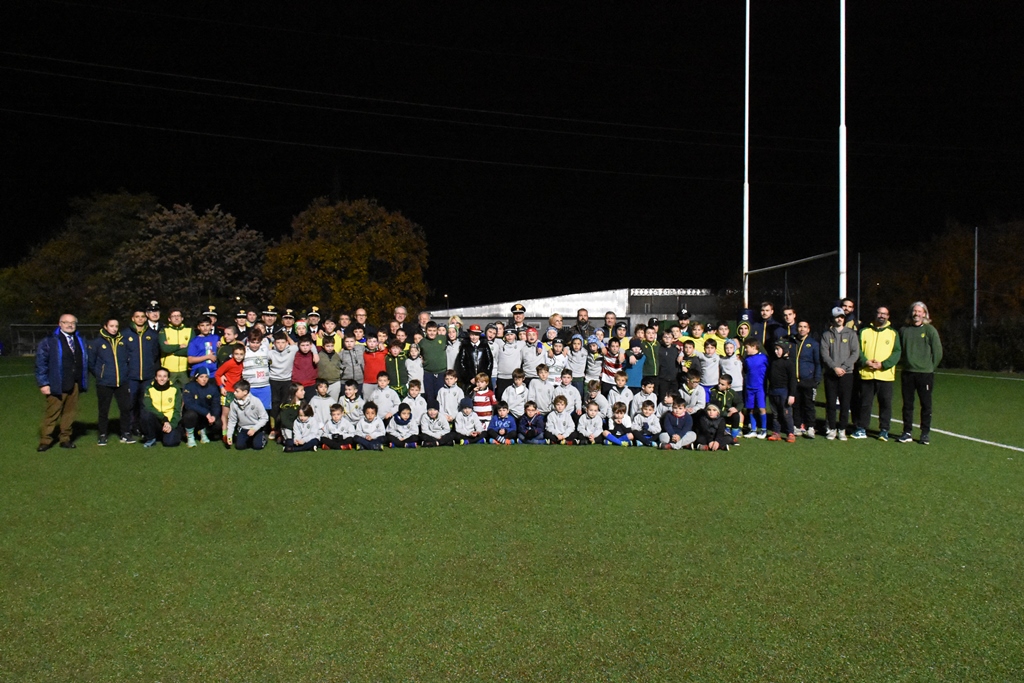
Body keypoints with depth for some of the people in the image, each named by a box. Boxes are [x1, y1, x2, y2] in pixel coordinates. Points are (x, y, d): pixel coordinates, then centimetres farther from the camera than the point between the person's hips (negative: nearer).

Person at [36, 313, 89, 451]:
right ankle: (45, 440, 11)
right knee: (52, 413, 0)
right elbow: (41, 363, -5)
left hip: (74, 385, 5)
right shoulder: (49, 341, -3)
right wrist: (43, 383, -10)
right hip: (57, 385, -5)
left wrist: (83, 381, 8)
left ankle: (65, 438, 19)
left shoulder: (80, 341, 14)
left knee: (70, 413, 9)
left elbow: (85, 362, 15)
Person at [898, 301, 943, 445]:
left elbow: (938, 352, -1)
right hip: (907, 373, 3)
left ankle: (926, 433, 10)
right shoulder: (904, 330, 8)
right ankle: (907, 432, 12)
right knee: (907, 404, 6)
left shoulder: (930, 330, -3)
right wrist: (904, 363, 9)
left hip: (925, 374, -3)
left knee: (926, 405, 2)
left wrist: (930, 368, 0)